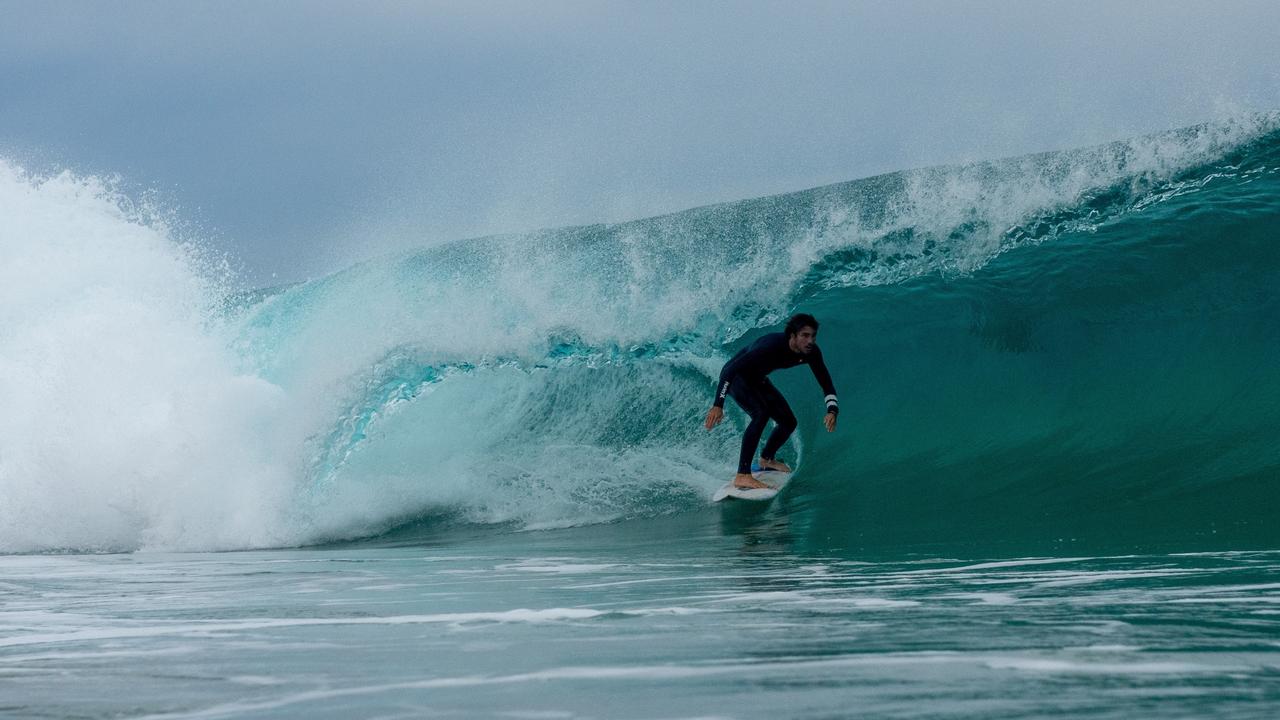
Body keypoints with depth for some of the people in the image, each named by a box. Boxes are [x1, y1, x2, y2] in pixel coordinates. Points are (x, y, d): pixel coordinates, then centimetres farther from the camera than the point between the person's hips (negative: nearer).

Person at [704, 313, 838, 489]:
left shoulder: (811, 352, -18)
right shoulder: (772, 346, -39)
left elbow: (826, 384, -7)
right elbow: (730, 370, -38)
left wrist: (832, 411, -26)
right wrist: (718, 405, -44)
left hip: (757, 380, 8)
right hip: (735, 377, -8)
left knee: (789, 422, 9)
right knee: (761, 413, -31)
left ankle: (767, 459, 40)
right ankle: (742, 476, -34)